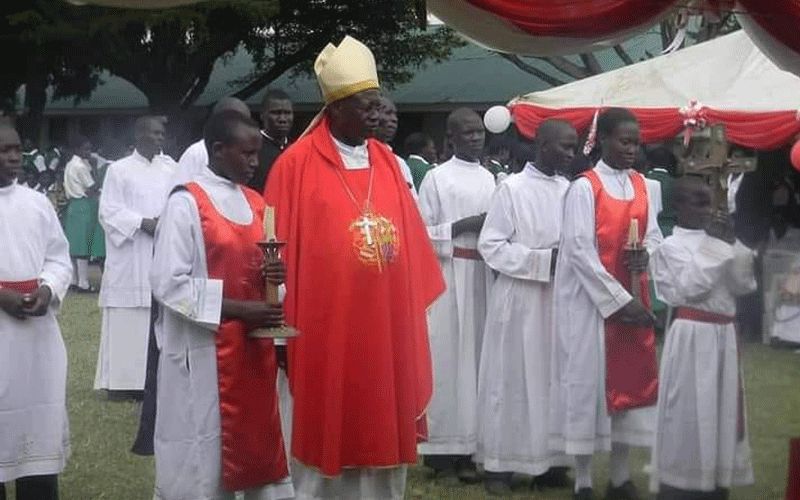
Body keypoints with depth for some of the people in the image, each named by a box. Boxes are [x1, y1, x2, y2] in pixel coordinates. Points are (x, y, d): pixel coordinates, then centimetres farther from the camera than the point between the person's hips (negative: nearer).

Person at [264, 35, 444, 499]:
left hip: (387, 328, 5)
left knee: (382, 436, 10)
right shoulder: (297, 164, -7)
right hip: (324, 329, -5)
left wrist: (411, 310, 11)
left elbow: (408, 241, 13)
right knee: (325, 440, 3)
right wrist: (284, 326, -6)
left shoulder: (388, 162, 10)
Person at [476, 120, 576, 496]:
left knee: (554, 377, 8)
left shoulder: (569, 190, 5)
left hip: (560, 298, 5)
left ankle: (548, 460, 17)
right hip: (520, 297, -5)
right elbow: (491, 246, -10)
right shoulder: (513, 188, -8)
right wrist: (543, 260, -15)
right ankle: (499, 463, 9)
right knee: (513, 378, 1)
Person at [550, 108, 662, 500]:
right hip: (592, 301, -6)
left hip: (633, 298, 6)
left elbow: (653, 234, 15)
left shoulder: (641, 185, 9)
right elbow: (580, 250, -15)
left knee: (632, 380, 8)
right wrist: (618, 300, -17)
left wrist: (646, 254, -10)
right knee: (588, 382, -1)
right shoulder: (584, 187, -11)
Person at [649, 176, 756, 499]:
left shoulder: (718, 240, 10)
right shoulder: (670, 246, -6)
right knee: (689, 410, -4)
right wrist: (713, 246, -12)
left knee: (722, 408, 9)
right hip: (691, 335, -6)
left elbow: (744, 285, 6)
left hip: (723, 334, 6)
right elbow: (690, 288, -17)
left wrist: (732, 245, -5)